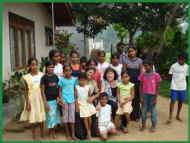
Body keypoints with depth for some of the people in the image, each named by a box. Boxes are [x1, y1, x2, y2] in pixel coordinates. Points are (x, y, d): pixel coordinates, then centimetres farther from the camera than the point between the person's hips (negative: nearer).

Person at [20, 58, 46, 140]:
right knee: (33, 117, 6)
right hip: (32, 99, -2)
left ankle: (42, 134, 29)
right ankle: (34, 136, 21)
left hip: (41, 98, 2)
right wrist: (27, 103, -7)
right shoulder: (27, 77, -8)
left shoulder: (41, 75, -3)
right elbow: (26, 91, -3)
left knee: (41, 117, 13)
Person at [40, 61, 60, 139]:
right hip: (49, 100, -5)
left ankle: (53, 131, 29)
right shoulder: (44, 78, -10)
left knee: (56, 116, 12)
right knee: (51, 117, 4)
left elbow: (58, 88, 9)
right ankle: (50, 133, 23)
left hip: (56, 100, 5)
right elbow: (42, 91, -10)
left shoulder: (55, 76, 3)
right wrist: (45, 102, -13)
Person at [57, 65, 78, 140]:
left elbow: (75, 90, 6)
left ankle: (73, 134, 14)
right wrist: (60, 100, -8)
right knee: (65, 117, 7)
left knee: (72, 117, 6)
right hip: (64, 101, -1)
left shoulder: (74, 79, 0)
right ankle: (68, 134, 18)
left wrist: (76, 100, 4)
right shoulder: (61, 79, -5)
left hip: (72, 100, 1)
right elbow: (60, 90, -1)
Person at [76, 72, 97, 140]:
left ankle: (89, 130, 26)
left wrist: (91, 99, -16)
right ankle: (88, 132, 9)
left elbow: (90, 95, 6)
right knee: (85, 118, -1)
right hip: (81, 104, -2)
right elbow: (76, 97, -6)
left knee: (89, 117, 6)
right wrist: (77, 105, -10)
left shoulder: (88, 87, -1)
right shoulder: (77, 87, -8)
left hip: (88, 104, 3)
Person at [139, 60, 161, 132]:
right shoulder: (143, 75, -1)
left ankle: (153, 126, 23)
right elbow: (141, 87, 2)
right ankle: (143, 125, 26)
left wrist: (155, 98, -7)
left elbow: (157, 87, -5)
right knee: (144, 110, 9)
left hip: (152, 95, -2)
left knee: (153, 111, 7)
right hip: (145, 95, 2)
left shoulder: (156, 75, -9)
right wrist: (141, 97, -2)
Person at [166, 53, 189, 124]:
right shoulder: (174, 66, -8)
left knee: (181, 101, 12)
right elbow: (170, 75, 0)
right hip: (174, 87, -4)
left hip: (183, 87, 4)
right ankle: (170, 117, 0)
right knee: (173, 101, -4)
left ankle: (178, 116, 28)